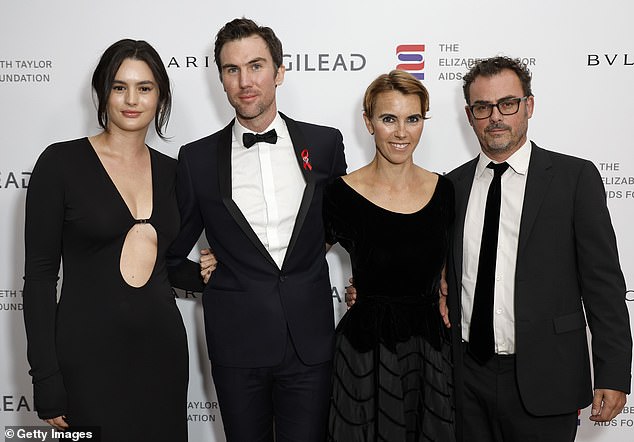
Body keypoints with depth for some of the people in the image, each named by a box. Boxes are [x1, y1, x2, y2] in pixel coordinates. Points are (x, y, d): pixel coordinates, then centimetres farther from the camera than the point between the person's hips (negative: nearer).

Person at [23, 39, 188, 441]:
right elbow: (40, 274, -7)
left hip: (163, 348, 4)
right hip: (89, 352, -4)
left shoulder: (171, 171, 8)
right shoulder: (61, 162, -6)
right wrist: (47, 380, -11)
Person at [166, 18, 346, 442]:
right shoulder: (197, 158, 1)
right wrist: (207, 281, 3)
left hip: (309, 338, 0)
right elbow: (172, 252, 12)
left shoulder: (324, 143, 2)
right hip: (237, 340, 0)